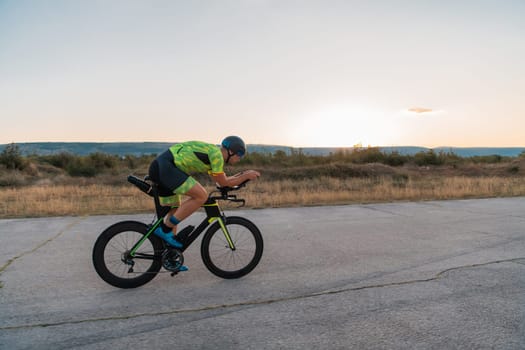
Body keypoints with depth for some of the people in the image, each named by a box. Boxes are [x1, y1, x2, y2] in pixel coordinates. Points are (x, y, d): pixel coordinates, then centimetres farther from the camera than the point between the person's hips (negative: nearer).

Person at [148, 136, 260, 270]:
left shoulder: (211, 151, 21)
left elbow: (221, 180, 28)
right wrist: (246, 176, 4)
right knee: (201, 196, -14)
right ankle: (164, 229, -7)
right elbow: (223, 183, -4)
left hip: (158, 167, 11)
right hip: (166, 165, -11)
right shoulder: (216, 153, -9)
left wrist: (241, 174, 23)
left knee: (173, 211, 14)